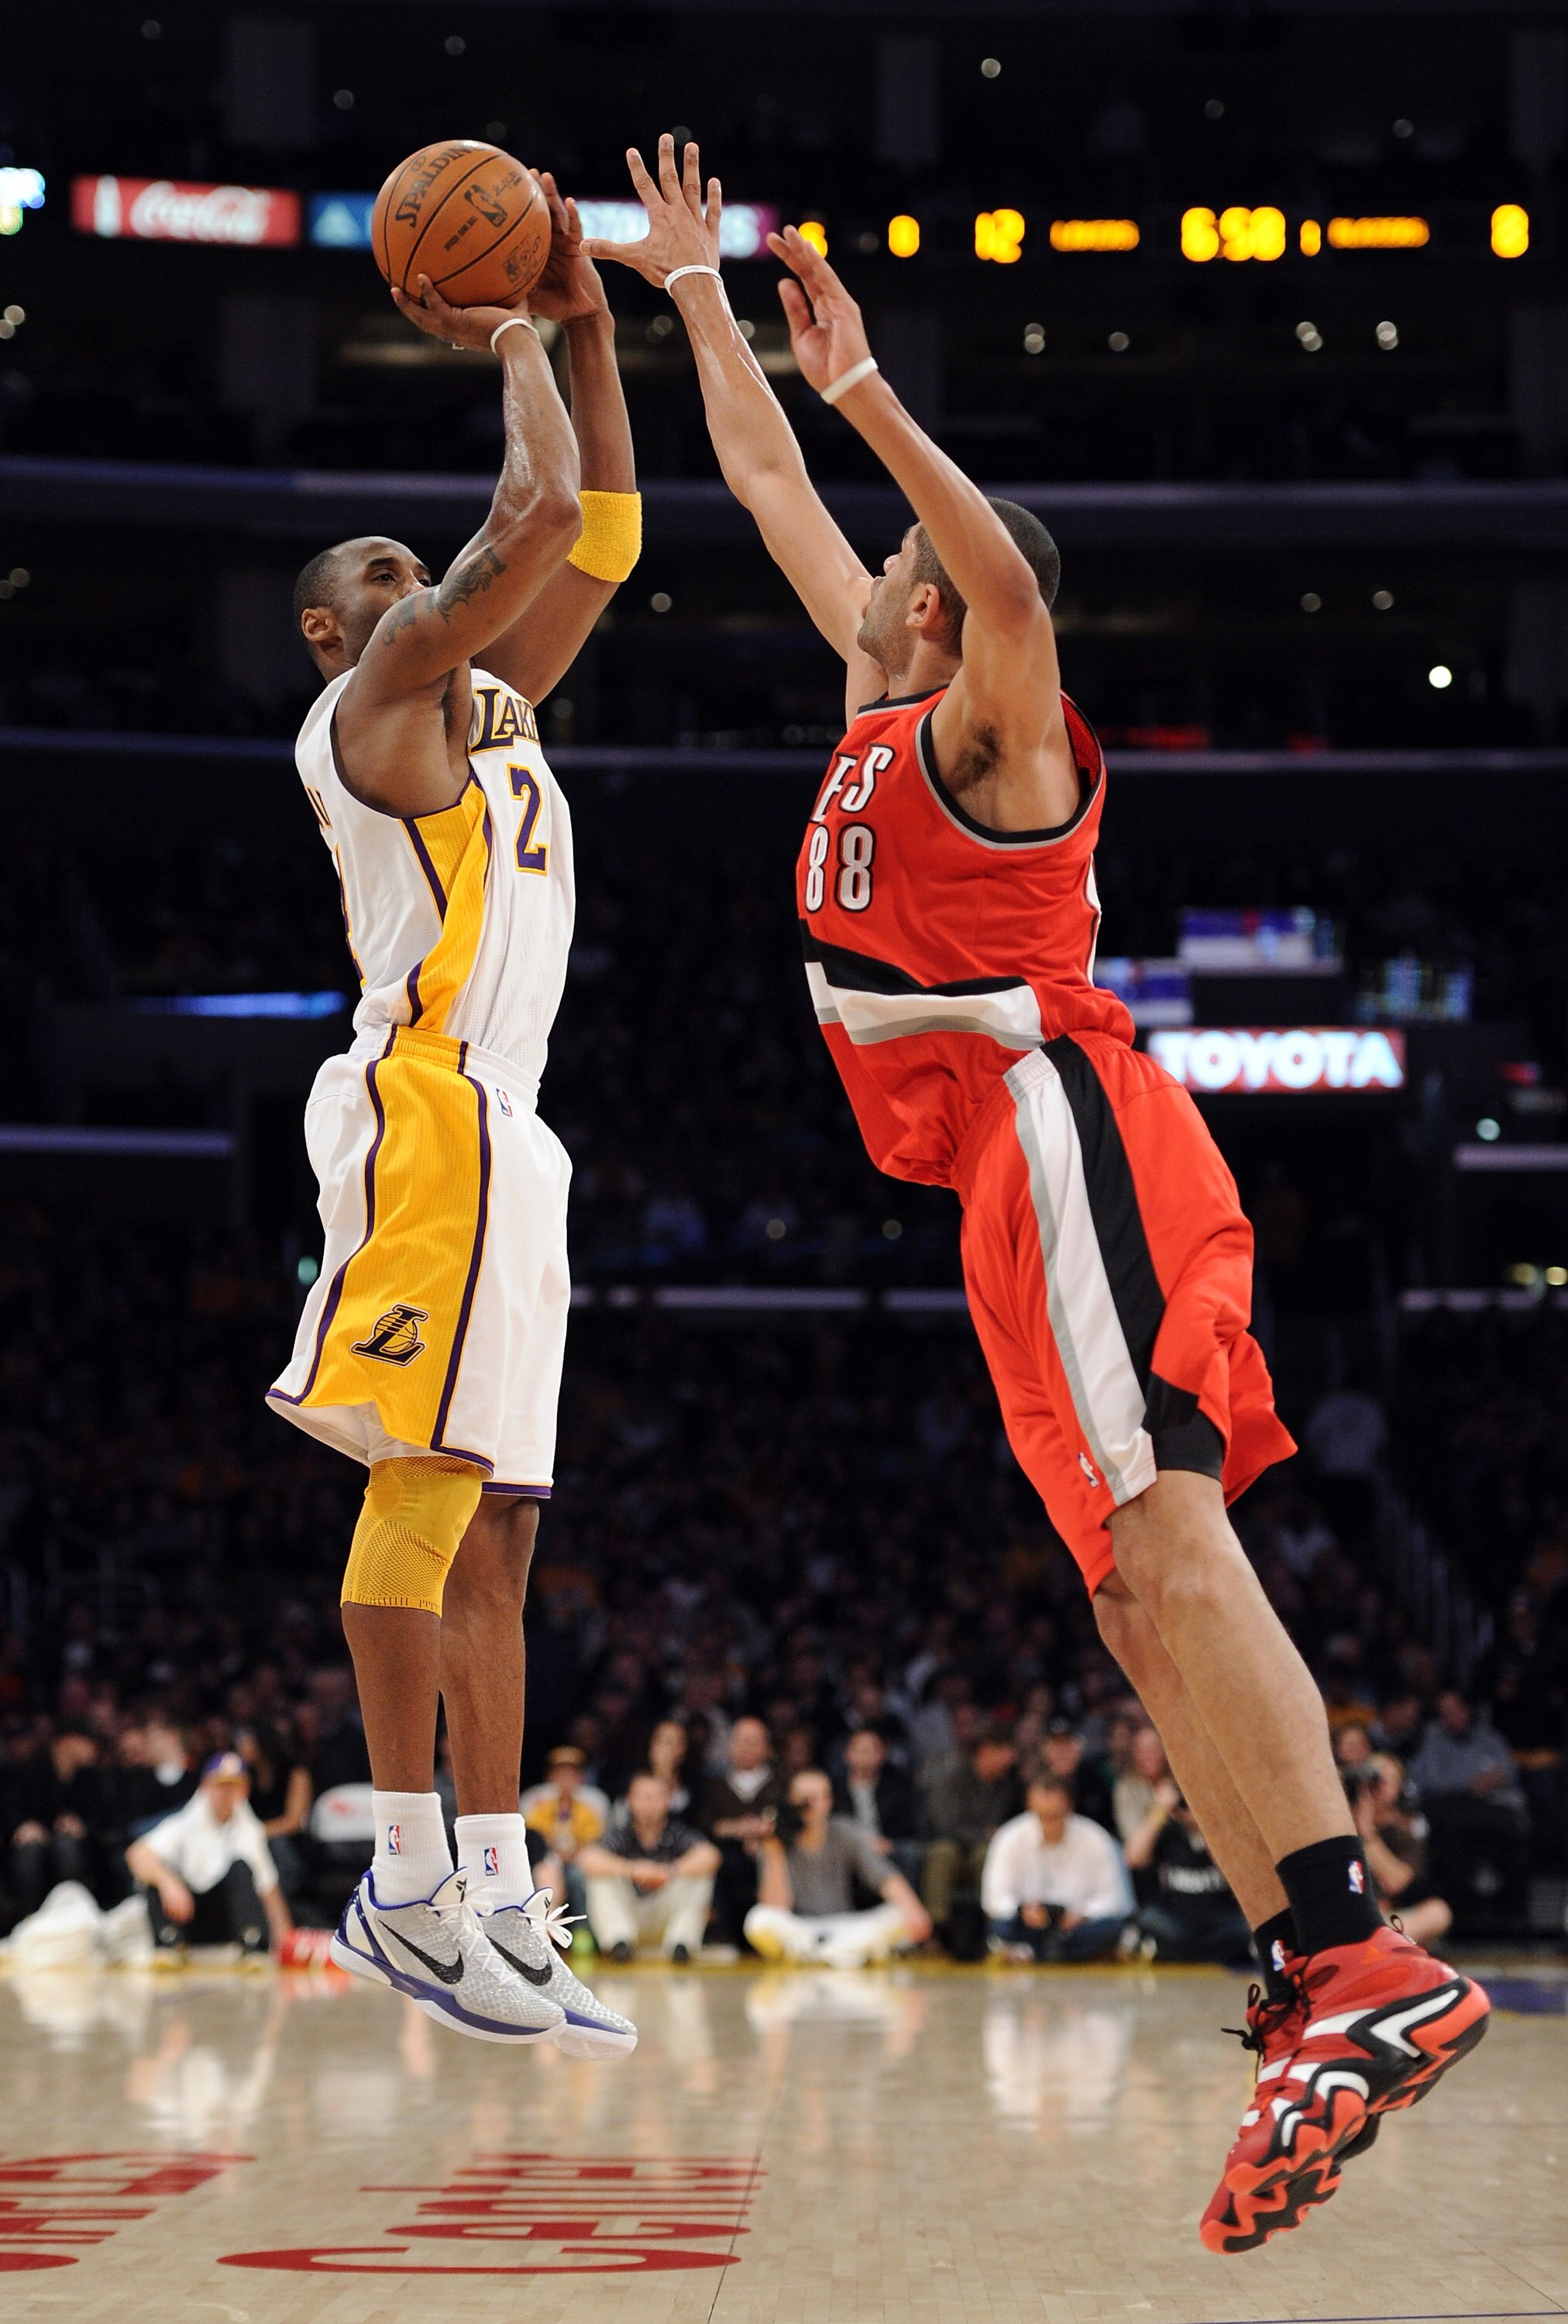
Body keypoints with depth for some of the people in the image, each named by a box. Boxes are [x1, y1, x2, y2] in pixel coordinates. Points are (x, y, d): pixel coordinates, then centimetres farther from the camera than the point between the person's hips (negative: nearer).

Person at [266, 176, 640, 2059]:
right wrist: (511, 347, 6)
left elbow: (597, 537, 27)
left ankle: (499, 1904, 3)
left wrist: (585, 328, 22)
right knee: (424, 1476, -16)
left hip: (506, 1139, 10)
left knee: (487, 1527, 5)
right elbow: (536, 511, -10)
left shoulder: (484, 701, 25)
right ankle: (409, 1880, -19)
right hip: (430, 1107, -10)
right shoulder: (374, 693, 1)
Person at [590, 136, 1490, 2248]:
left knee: (1164, 1537, -24)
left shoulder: (990, 716, 1)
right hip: (1015, 1168, 10)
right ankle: (1317, 1988, -3)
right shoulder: (879, 687, 24)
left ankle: (1357, 1962, -37)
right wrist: (693, 290, 36)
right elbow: (762, 479, 34)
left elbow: (1009, 581, -24)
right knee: (1137, 1592, 2)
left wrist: (865, 390, -28)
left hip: (1056, 1118, -10)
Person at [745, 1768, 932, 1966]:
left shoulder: (845, 1835, 2)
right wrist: (773, 1851, -17)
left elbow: (884, 1876, -11)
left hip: (844, 1930, 2)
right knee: (760, 1921, -35)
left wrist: (912, 1911, -29)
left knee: (901, 1916, -23)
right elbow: (776, 1907, -13)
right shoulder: (781, 1844, -4)